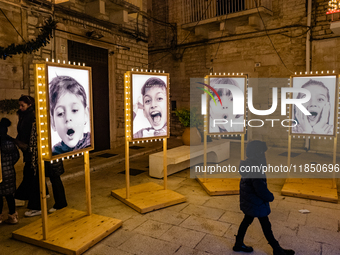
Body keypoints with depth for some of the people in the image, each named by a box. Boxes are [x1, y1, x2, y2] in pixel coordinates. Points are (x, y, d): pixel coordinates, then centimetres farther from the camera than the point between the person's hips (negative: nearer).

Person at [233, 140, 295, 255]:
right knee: (266, 226, 9)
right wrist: (270, 197, -10)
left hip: (248, 202, 9)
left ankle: (238, 244, 36)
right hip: (257, 203, -9)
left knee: (247, 221, 22)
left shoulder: (247, 166, 0)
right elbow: (261, 190, -29)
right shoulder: (255, 170, -30)